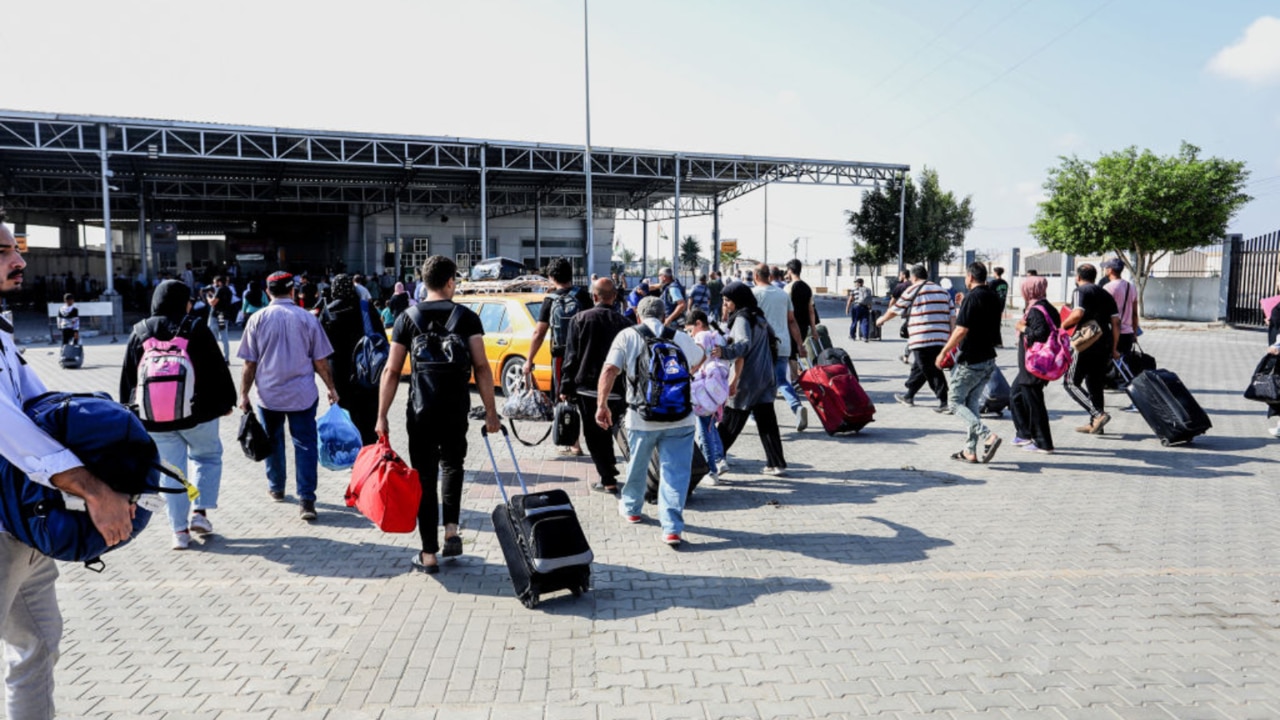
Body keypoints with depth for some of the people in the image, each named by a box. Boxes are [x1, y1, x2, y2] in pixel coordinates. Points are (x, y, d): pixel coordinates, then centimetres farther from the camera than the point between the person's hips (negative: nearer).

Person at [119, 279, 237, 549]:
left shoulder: (139, 333, 5)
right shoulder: (197, 330, -6)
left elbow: (127, 379, 9)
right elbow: (218, 370, -5)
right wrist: (226, 401, 6)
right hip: (197, 413, -3)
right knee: (208, 456, 19)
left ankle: (179, 530, 12)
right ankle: (200, 511, 7)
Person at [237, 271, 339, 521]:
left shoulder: (258, 318, -2)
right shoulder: (307, 318, -4)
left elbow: (250, 363, -2)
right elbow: (320, 361, -2)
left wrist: (244, 394, 6)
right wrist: (331, 388, 9)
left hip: (268, 394, 1)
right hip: (302, 394, -1)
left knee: (273, 442, 19)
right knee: (305, 445, 2)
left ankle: (276, 488, 35)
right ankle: (306, 500, -5)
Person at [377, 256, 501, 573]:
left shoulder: (407, 318, 1)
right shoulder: (467, 318, -1)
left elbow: (392, 371, -1)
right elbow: (481, 367, -7)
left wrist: (382, 416, 4)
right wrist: (490, 411, -2)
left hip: (421, 410, 0)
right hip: (456, 408, 0)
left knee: (425, 479, 8)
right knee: (452, 465, 26)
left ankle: (429, 555, 12)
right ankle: (451, 530, 15)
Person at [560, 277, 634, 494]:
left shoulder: (580, 319, -5)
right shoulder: (625, 322, -2)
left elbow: (571, 355, -4)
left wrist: (566, 387, 1)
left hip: (588, 386, -2)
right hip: (618, 388, 2)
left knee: (594, 435, 5)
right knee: (606, 431, 21)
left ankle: (608, 480, 4)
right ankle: (610, 468, 25)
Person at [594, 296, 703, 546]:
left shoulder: (627, 336, 1)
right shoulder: (681, 337, 7)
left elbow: (609, 370, -12)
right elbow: (698, 359, 29)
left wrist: (602, 404, -8)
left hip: (642, 419, 0)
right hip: (680, 418, 0)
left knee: (637, 466, 22)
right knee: (675, 472, 4)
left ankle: (630, 508, 44)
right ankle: (672, 528, -3)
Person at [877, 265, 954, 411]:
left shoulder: (912, 291, -1)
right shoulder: (943, 291, 16)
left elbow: (894, 310, 9)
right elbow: (952, 317, 13)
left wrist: (881, 320, 28)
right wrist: (952, 337, 17)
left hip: (921, 340, -7)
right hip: (941, 339, 7)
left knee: (931, 372, -4)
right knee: (919, 368, 20)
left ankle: (944, 402, -8)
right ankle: (908, 396, 32)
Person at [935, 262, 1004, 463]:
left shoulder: (972, 297, -15)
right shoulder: (995, 298, 11)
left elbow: (961, 330, -20)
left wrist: (943, 352, -13)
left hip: (970, 360, -8)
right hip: (988, 358, 8)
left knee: (956, 402, 1)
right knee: (972, 403, 13)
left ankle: (987, 436, -16)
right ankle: (970, 451, 13)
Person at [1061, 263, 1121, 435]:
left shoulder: (1081, 291, -3)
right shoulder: (1106, 294, 18)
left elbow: (1078, 314, -21)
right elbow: (1116, 323, 14)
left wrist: (1063, 325, -4)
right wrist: (1114, 349, 17)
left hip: (1086, 343, -8)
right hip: (1104, 344, 8)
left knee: (1071, 383, -2)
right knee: (1095, 384, 16)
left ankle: (1098, 414, -17)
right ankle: (1094, 424, 18)